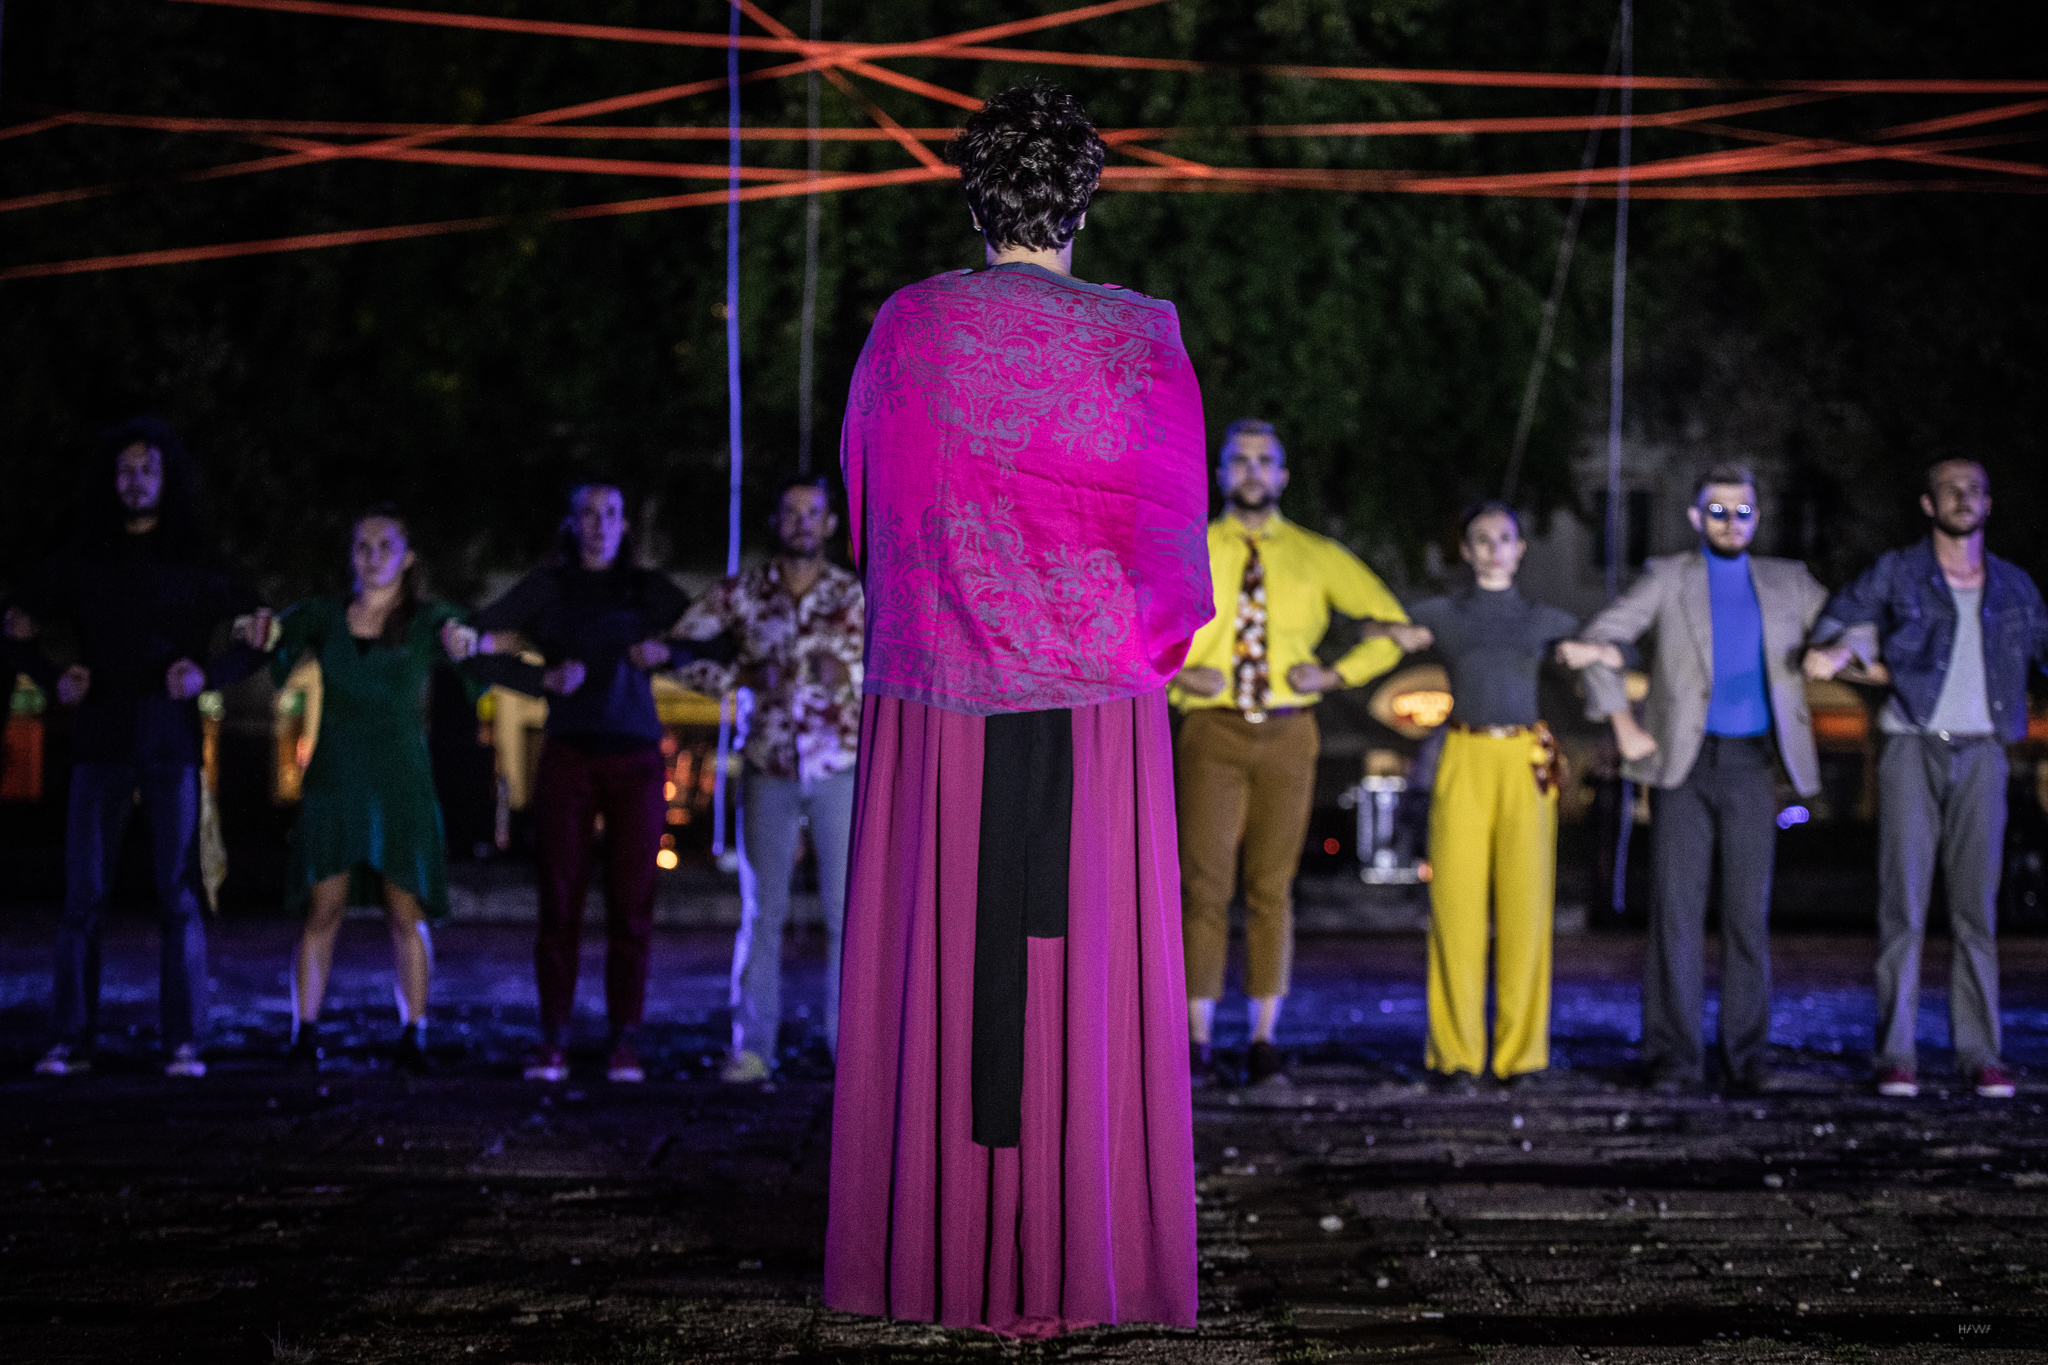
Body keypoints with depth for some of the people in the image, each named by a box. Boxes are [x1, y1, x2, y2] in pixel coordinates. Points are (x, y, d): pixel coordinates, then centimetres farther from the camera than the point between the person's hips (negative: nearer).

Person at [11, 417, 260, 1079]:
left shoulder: (199, 566, 7)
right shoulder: (79, 563, 11)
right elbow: (22, 629, 16)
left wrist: (209, 675, -9)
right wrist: (53, 679, -2)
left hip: (171, 743, -1)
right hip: (100, 739, 1)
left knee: (178, 893, -6)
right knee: (83, 894, -3)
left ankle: (184, 1043, -5)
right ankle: (70, 1041, -1)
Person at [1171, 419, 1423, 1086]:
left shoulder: (1316, 556, 10)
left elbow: (1395, 627, 12)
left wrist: (1337, 674, -2)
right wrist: (1178, 674, -6)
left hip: (1287, 735, 1)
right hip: (1213, 730, -1)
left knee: (1273, 886, 2)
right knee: (1205, 882, -6)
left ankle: (1264, 1039, 7)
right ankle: (1198, 1042, -3)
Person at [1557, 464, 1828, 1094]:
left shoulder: (1787, 582, 13)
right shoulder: (1668, 579, 6)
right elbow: (1596, 641, 2)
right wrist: (1624, 726, -5)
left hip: (1751, 765, 2)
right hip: (1683, 763, -2)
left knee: (1749, 911, -1)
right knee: (1677, 907, -6)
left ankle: (1747, 1053, 5)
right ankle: (1675, 1056, -4)